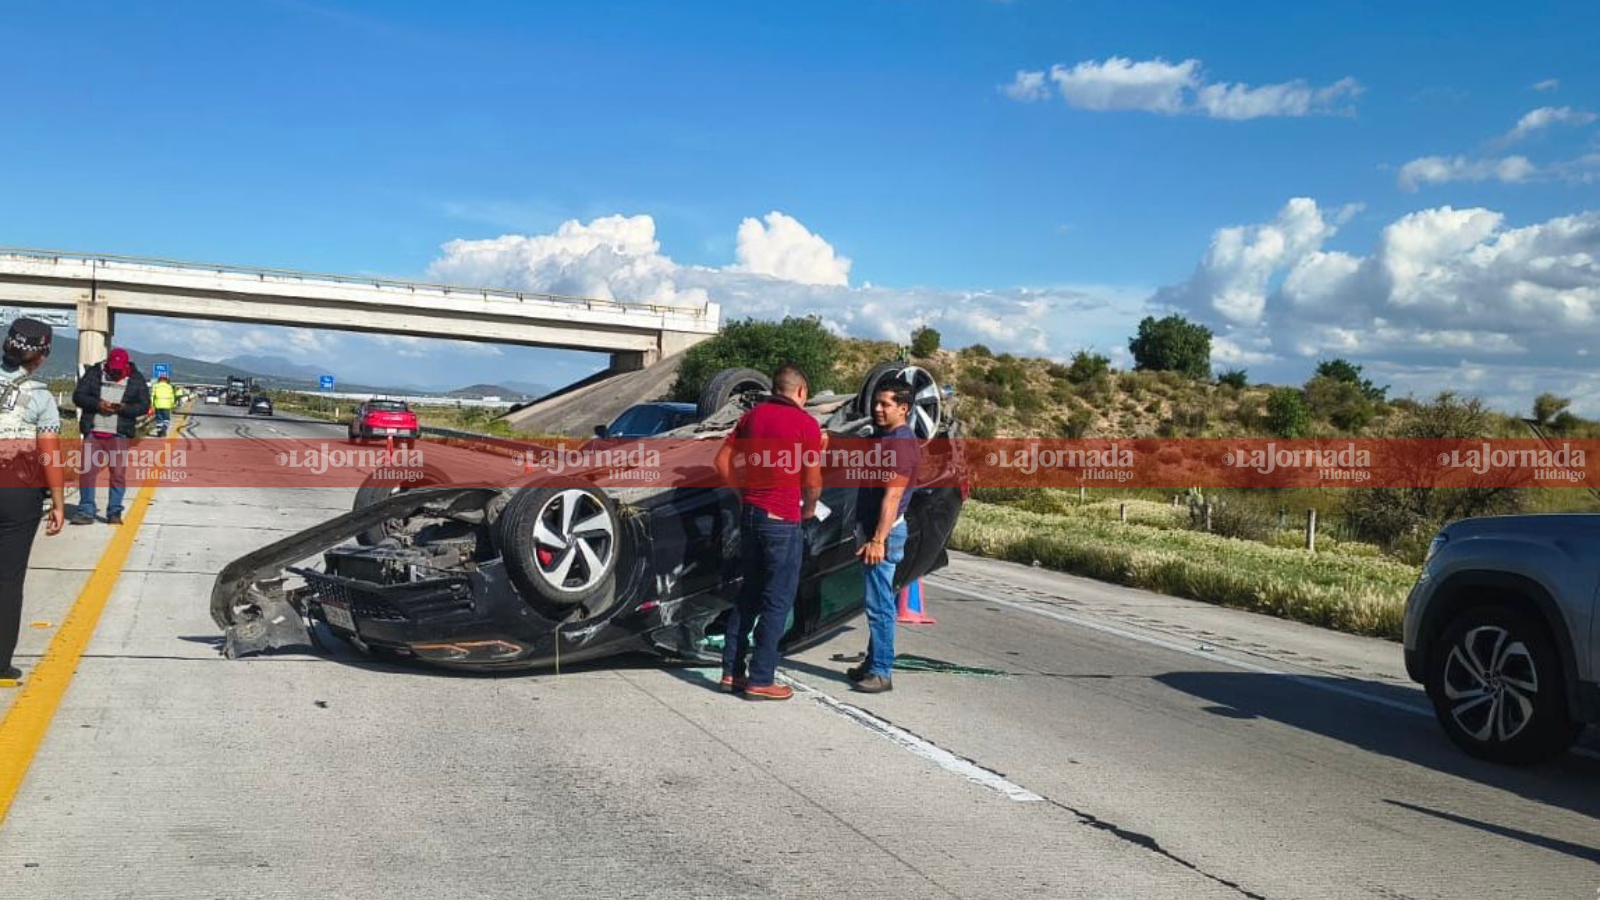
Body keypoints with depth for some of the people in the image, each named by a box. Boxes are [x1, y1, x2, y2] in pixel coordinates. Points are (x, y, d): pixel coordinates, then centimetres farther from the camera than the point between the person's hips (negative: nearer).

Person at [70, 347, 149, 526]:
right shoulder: (93, 373, 6)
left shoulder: (136, 379, 5)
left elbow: (144, 405, 2)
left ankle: (115, 512, 8)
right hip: (93, 432, 1)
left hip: (119, 434, -1)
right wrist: (97, 404, -15)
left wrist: (123, 408, -16)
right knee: (87, 471, 0)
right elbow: (78, 396, 3)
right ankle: (85, 512, 7)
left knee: (118, 473, -2)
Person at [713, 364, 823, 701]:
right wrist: (809, 509, 9)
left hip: (750, 513, 6)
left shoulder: (753, 416, 8)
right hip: (783, 521, -6)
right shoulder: (806, 423, -10)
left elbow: (723, 460, 10)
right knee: (778, 601, 2)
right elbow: (812, 481, -9)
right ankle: (760, 680, 5)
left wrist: (742, 494, 15)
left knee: (749, 594, 17)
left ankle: (731, 671, 19)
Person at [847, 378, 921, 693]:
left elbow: (892, 496, -22)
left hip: (885, 532, -11)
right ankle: (873, 663, 24)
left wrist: (878, 540, -25)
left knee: (879, 604, -8)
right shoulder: (885, 437, 17)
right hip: (871, 528, 11)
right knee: (877, 602, 16)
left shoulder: (902, 443, -15)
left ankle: (882, 672, -4)